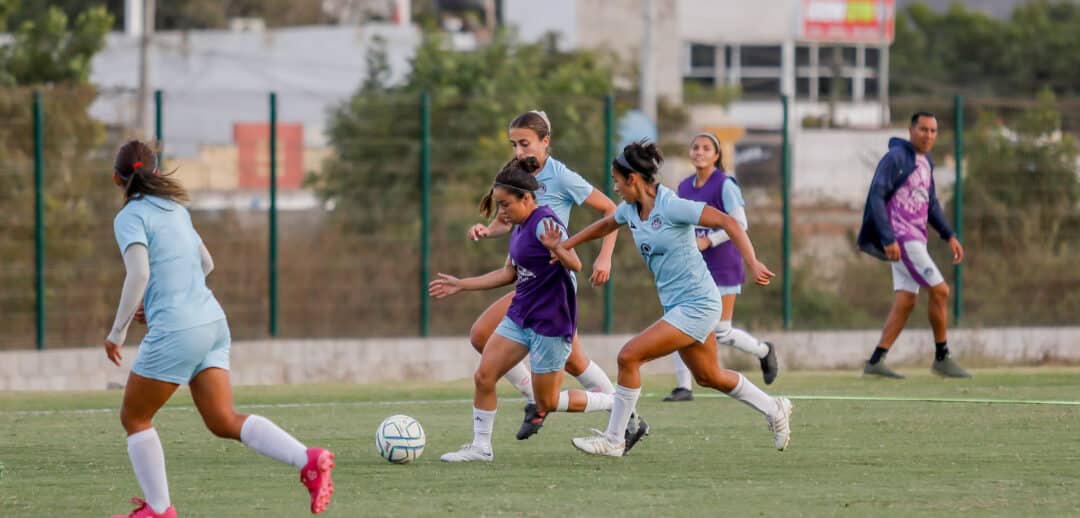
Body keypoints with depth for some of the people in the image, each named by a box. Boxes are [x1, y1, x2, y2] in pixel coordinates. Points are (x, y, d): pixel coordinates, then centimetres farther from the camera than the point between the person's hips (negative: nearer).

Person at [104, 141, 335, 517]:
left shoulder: (130, 217, -7)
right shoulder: (176, 211, 17)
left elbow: (138, 273, -20)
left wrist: (118, 331, -13)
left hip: (175, 331, -7)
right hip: (212, 321, 7)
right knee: (224, 422, 1)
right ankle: (309, 461, -17)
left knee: (134, 417, 11)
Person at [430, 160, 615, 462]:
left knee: (547, 403, -2)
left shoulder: (545, 224, -18)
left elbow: (575, 264, -28)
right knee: (484, 376, -3)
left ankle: (616, 405, 13)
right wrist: (460, 285, 24)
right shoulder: (520, 227, 9)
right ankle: (481, 446, 6)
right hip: (520, 316, 9)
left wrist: (556, 248, -50)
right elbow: (509, 274, 21)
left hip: (550, 322, -9)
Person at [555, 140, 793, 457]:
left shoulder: (670, 206, -21)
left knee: (629, 356, -15)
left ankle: (614, 439, -4)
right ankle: (774, 410, 40)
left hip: (697, 305, -9)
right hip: (677, 305, 9)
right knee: (708, 377, 21)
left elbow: (727, 222, -22)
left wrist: (752, 263, -30)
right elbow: (605, 226, 27)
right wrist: (564, 246, 26)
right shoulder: (631, 209, 4)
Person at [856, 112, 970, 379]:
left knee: (906, 301, 4)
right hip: (900, 236, -9)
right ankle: (942, 358, 1)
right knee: (940, 291, -9)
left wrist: (949, 236, 15)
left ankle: (875, 361, 4)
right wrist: (888, 239, -24)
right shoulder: (895, 158, -11)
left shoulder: (926, 163, 16)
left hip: (915, 239, 9)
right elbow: (876, 197, -17)